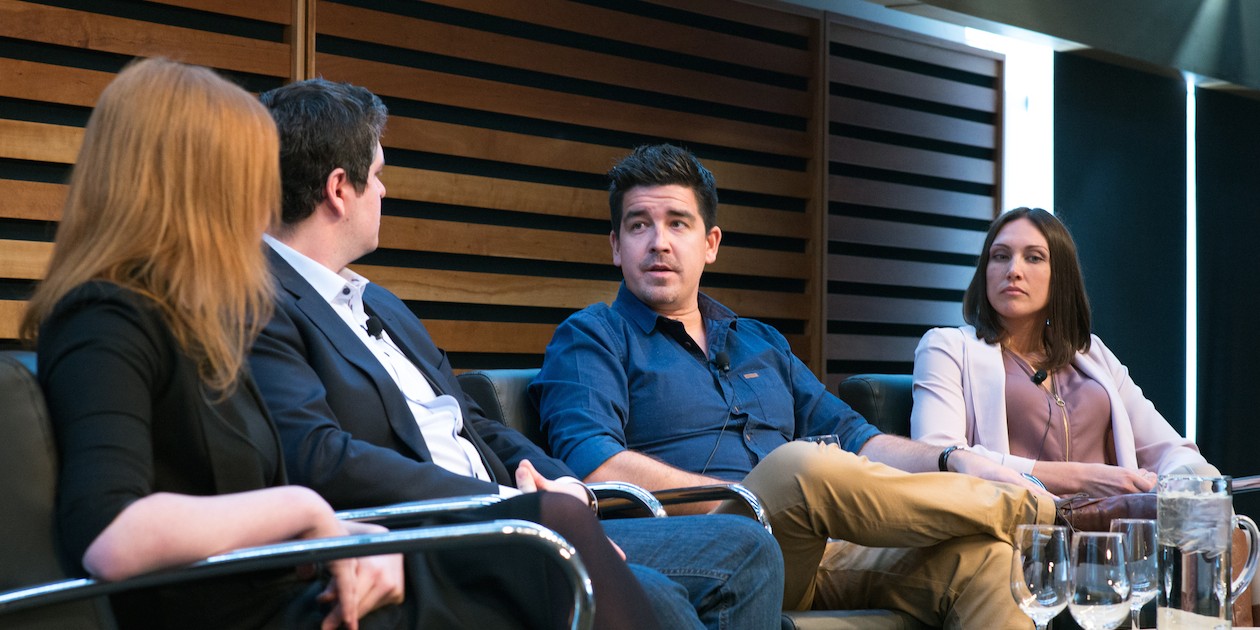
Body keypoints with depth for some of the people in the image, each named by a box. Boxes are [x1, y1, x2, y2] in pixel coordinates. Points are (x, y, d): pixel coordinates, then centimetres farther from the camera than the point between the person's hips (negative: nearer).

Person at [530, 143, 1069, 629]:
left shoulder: (763, 344, 26)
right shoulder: (591, 338, 6)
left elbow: (852, 440, 21)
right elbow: (594, 466, -12)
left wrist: (955, 461, 1)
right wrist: (753, 501, -17)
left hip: (810, 559, 6)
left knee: (978, 553, -21)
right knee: (802, 466, -33)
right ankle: (1015, 505, -12)